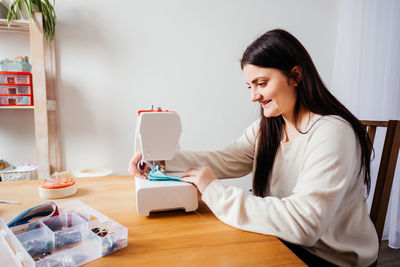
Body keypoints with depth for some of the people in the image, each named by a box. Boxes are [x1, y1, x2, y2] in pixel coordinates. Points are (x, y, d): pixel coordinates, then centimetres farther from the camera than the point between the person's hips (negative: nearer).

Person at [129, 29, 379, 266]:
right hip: (281, 239, 6)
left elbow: (302, 225, -31)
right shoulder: (268, 127, 1)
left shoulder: (331, 133, -24)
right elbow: (224, 161, -2)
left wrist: (215, 191, -28)